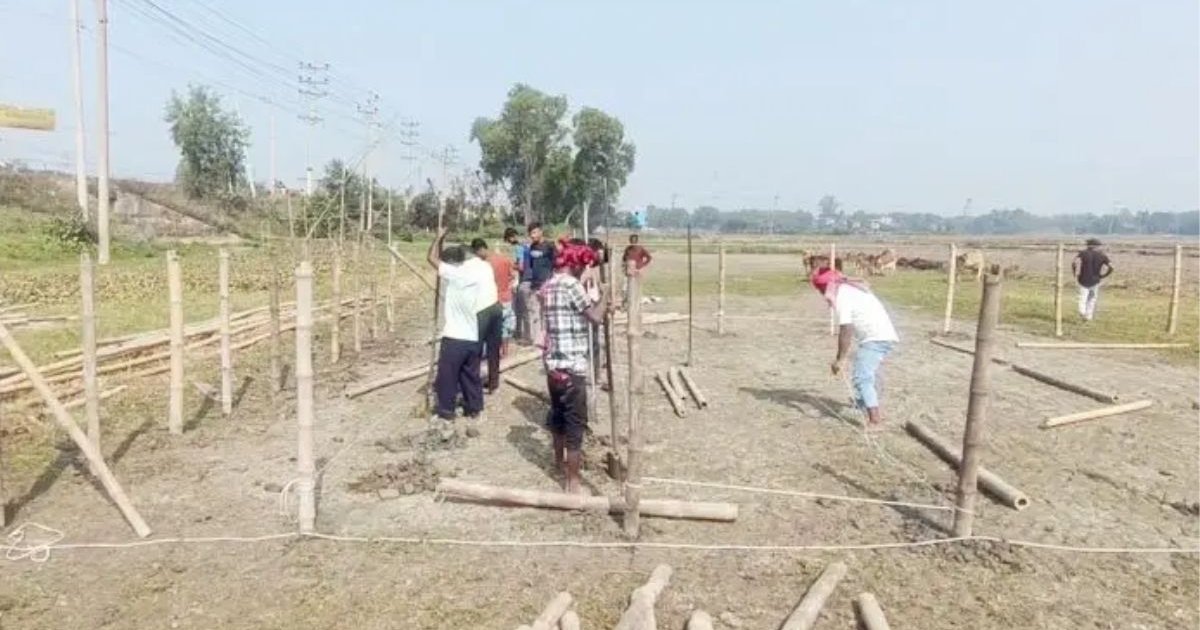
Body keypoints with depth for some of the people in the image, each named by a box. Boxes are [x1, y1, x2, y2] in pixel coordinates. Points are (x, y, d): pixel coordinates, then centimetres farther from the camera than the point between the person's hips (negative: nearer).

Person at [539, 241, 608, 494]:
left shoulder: (547, 286, 12)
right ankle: (572, 482, 5)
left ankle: (560, 459, 44)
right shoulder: (571, 285, -15)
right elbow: (596, 317, -15)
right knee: (575, 423, -1)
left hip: (553, 362, 9)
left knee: (558, 414, 25)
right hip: (571, 365, -9)